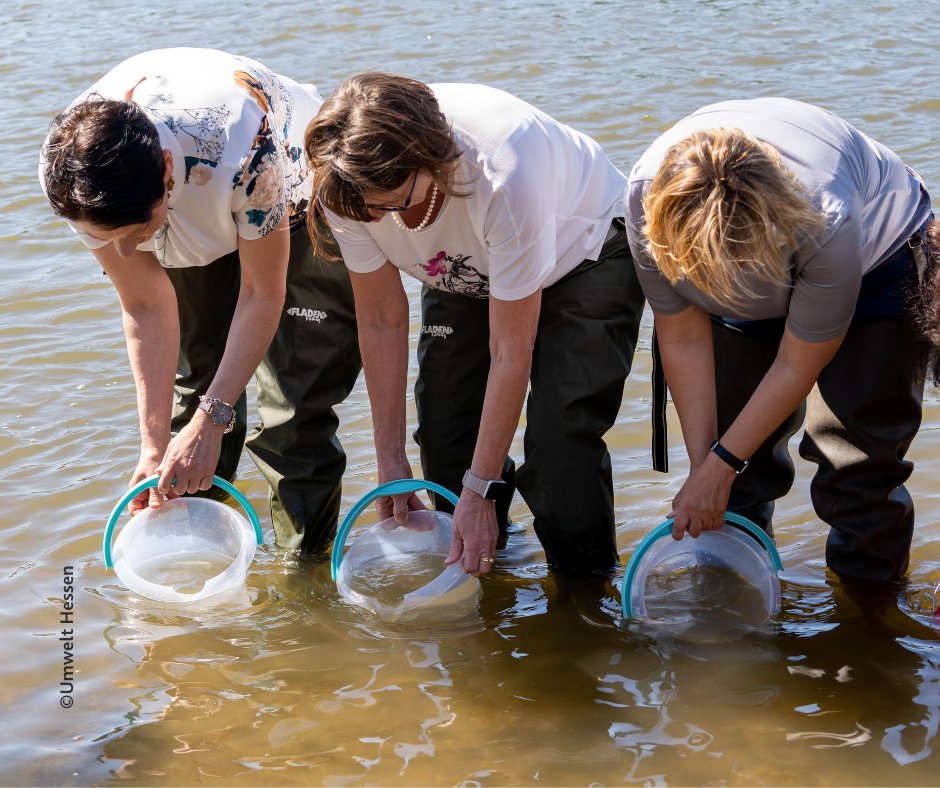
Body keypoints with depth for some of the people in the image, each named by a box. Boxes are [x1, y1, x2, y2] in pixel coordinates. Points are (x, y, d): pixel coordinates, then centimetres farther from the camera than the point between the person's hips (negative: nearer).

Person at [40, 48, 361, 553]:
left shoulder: (242, 149, -45)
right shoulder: (71, 173, -31)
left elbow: (263, 294, -29)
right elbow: (146, 307, -19)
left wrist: (212, 420, -29)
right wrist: (155, 445, -20)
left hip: (296, 209, -4)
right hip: (191, 227, 4)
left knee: (294, 415, -10)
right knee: (191, 383, 6)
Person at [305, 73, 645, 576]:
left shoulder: (503, 178, -43)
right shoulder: (350, 183, -29)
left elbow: (511, 353, -33)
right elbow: (381, 321, -15)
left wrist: (480, 490, -27)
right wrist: (390, 461, -12)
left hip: (586, 253, -5)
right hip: (466, 269, 5)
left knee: (561, 436, -19)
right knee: (444, 430, -6)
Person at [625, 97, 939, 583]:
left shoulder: (825, 222, -45)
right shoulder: (648, 201, -35)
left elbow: (797, 366, -28)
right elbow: (684, 341, -20)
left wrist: (720, 466, -21)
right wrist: (702, 466, -16)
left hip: (877, 260, -4)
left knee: (857, 448, -11)